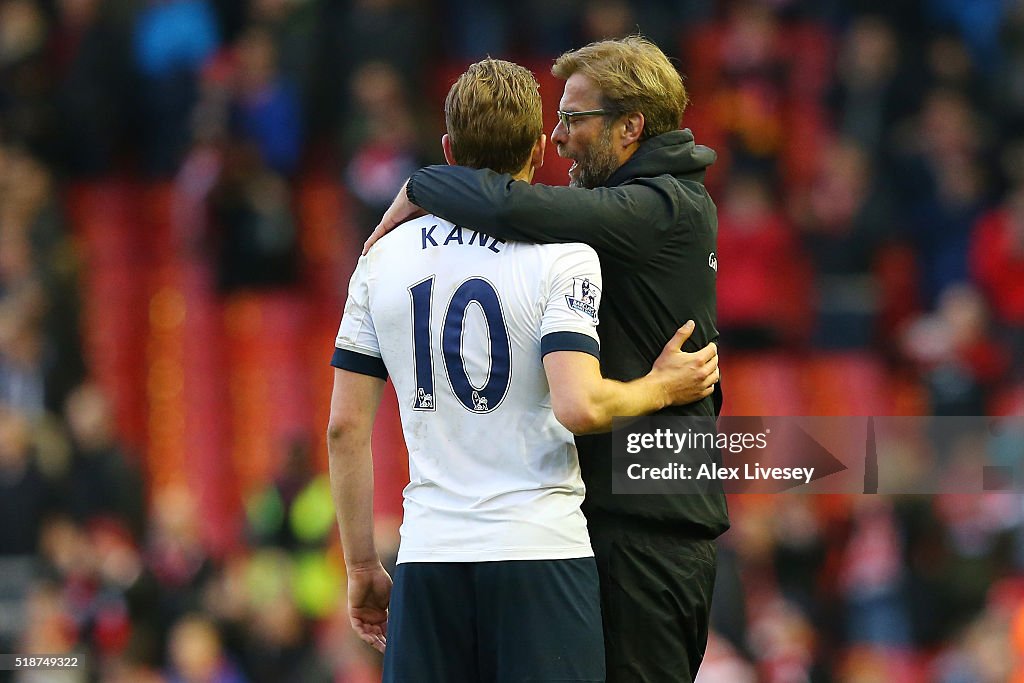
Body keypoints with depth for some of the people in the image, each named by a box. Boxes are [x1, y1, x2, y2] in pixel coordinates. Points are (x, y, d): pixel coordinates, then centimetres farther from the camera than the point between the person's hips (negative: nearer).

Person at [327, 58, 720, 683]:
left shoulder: (384, 257, 8)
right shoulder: (562, 255, -5)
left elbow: (346, 427, 7)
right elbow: (579, 407, -18)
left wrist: (362, 567, 15)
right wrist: (662, 389, 2)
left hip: (429, 559, 4)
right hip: (541, 551, -4)